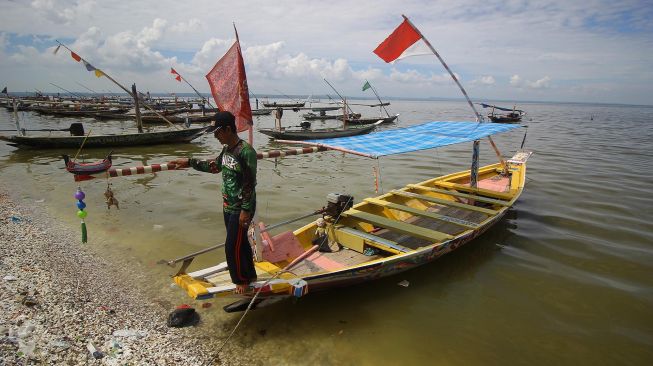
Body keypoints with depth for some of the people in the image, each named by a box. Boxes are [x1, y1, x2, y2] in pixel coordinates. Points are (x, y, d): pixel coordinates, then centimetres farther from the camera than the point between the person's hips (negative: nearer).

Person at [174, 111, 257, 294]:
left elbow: (250, 183, -21)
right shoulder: (227, 149, 6)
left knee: (232, 246, 0)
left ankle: (241, 280, 20)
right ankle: (250, 275, 35)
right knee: (240, 243, 18)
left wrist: (245, 210, -20)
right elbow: (213, 166, 23)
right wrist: (190, 162, 22)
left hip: (241, 209, -8)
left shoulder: (246, 151, -21)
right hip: (228, 206, 8)